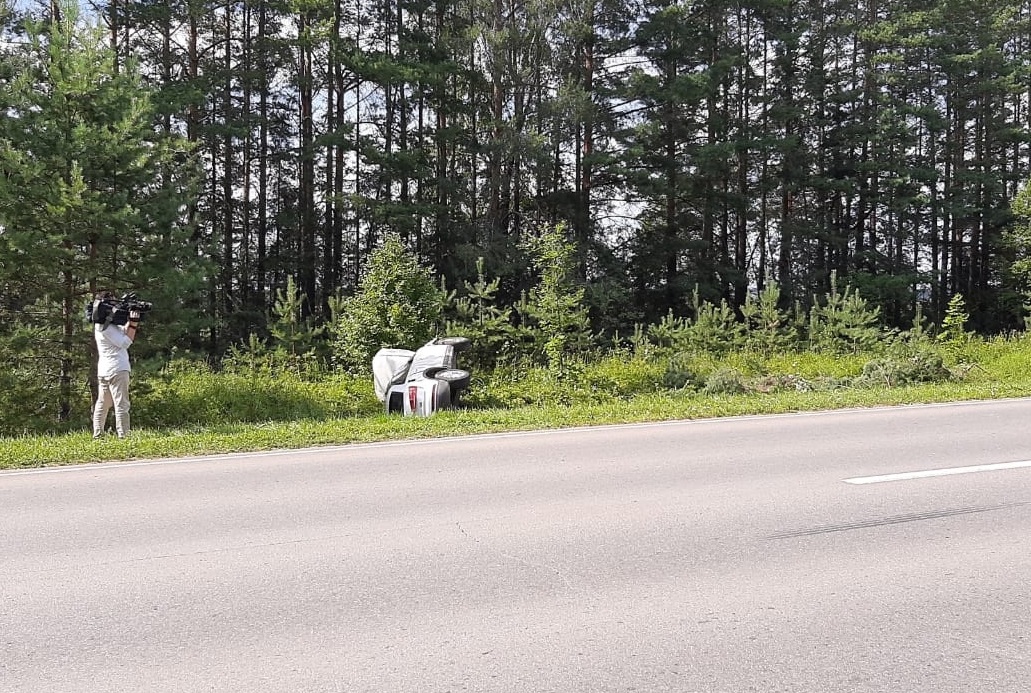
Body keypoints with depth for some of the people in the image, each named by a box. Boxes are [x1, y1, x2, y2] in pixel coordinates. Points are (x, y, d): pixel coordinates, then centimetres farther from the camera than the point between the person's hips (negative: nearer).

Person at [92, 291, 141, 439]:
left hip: (103, 370, 10)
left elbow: (124, 332, 14)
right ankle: (123, 436, -12)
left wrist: (130, 322, -1)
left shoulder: (105, 322, 15)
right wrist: (134, 323, -15)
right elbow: (125, 343, -14)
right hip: (117, 369, -10)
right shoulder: (105, 326, -13)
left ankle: (97, 435, 18)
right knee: (121, 405, -10)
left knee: (102, 404, 14)